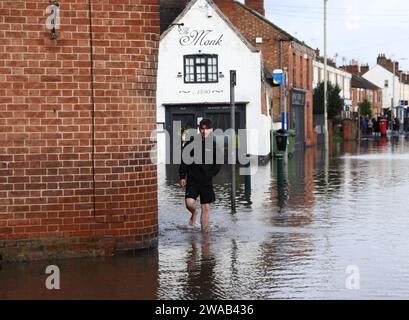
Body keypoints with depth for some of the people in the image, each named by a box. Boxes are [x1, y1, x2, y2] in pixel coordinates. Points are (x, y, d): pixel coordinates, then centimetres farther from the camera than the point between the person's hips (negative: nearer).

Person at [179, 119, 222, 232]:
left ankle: (204, 231, 13)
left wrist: (211, 174, 1)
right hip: (192, 180, -1)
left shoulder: (214, 145, 0)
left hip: (207, 181, 1)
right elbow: (184, 160, 1)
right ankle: (194, 214, 17)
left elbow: (218, 163, 11)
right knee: (189, 203, -17)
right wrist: (182, 177, -2)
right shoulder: (191, 143, -4)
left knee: (206, 207, 2)